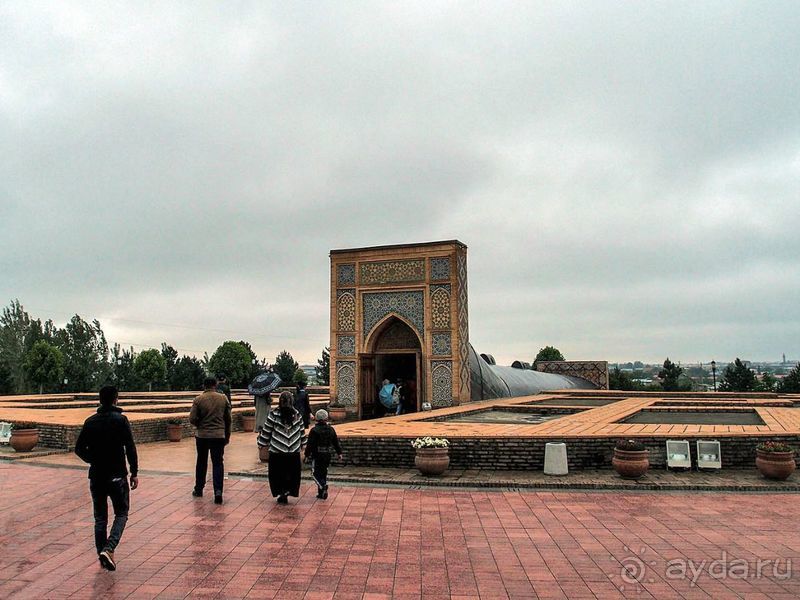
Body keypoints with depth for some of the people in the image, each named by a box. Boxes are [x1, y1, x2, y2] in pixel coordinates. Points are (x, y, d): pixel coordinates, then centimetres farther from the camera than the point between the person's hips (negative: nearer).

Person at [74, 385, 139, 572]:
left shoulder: (90, 422, 2)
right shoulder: (120, 420, -10)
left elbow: (79, 448, 5)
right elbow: (130, 448, -13)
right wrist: (134, 473, -6)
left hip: (96, 476, 4)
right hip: (117, 476, -4)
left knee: (100, 518, 14)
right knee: (121, 514, 8)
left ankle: (102, 555, 15)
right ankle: (108, 549, -11)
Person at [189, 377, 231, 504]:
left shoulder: (198, 399, -6)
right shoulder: (223, 398, 0)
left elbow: (192, 419, -9)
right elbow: (228, 419, 5)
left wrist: (200, 425, 12)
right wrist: (227, 435, 16)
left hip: (202, 435, 0)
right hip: (219, 435, 0)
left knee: (201, 463, 16)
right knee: (218, 463, 3)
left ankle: (198, 489, 28)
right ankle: (218, 490, -10)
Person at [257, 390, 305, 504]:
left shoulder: (273, 415, -6)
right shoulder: (297, 415, 1)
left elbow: (266, 431, 0)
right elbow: (302, 432, 8)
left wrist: (261, 443, 12)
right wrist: (301, 444, 20)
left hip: (276, 452, -2)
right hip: (294, 452, 2)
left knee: (277, 473, 10)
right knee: (292, 473, 12)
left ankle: (281, 492, 4)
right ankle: (287, 491, 5)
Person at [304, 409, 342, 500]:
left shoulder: (314, 431, -12)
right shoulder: (331, 429, 4)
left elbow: (310, 444, -12)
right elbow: (336, 442, 12)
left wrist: (307, 455, -2)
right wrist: (339, 453, 21)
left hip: (317, 455, -5)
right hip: (328, 455, 5)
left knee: (316, 473, 3)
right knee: (324, 473, 15)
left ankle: (323, 488, -16)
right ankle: (322, 493, 19)